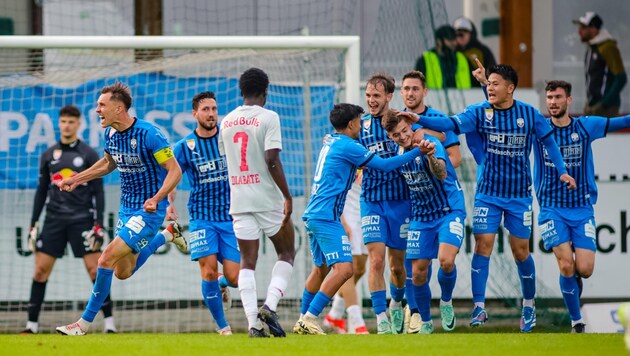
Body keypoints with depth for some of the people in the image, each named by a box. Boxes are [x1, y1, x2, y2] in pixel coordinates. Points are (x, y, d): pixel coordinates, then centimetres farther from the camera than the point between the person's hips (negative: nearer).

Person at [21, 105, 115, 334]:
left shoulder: (89, 154, 2)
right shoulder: (48, 155, 11)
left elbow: (98, 192, 1)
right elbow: (41, 191, 15)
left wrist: (98, 225, -7)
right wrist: (33, 224, 11)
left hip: (82, 219, -3)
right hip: (54, 219, 3)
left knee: (94, 268, -8)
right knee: (41, 268, -4)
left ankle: (109, 322, -4)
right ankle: (32, 324, 1)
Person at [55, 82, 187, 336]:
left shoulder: (148, 134, -22)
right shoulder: (110, 134, 2)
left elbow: (175, 170, -20)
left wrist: (156, 199, -34)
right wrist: (76, 179, 17)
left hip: (148, 211, -9)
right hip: (126, 208, 9)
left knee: (107, 259, -17)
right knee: (123, 272, 15)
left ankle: (85, 323, -7)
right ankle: (167, 235, 37)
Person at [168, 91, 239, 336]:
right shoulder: (184, 147, -2)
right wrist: (169, 203, -13)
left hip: (231, 215, 1)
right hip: (202, 216, -1)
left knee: (233, 278, -6)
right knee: (209, 271, -14)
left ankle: (221, 285, 32)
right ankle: (221, 325, 1)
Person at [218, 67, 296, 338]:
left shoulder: (227, 121, 9)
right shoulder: (268, 117, -9)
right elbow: (272, 160, -17)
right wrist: (287, 196, -13)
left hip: (239, 201, 4)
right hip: (268, 198, -4)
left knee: (247, 262, 5)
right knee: (287, 253, 12)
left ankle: (253, 323, -5)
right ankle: (269, 306, -7)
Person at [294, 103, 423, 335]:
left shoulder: (330, 142, 17)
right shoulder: (347, 146, -10)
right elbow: (384, 165, -9)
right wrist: (417, 152, -3)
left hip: (313, 215, 10)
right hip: (326, 217, -10)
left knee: (322, 269, 19)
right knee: (343, 268, -15)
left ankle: (304, 320, 22)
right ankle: (309, 319, -19)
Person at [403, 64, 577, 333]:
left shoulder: (529, 114, -4)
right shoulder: (480, 113, -6)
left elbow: (548, 140, 9)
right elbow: (451, 124, -18)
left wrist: (562, 171, 2)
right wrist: (419, 120, -32)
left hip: (519, 194, 0)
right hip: (488, 192, 0)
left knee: (521, 251, 6)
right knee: (483, 246, -9)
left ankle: (529, 306, 23)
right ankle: (479, 307, -5)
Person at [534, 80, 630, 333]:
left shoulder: (586, 126, 2)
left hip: (582, 209, 1)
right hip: (552, 209, -1)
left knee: (584, 269, -9)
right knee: (566, 265, -14)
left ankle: (574, 279, 29)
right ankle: (576, 321, 3)